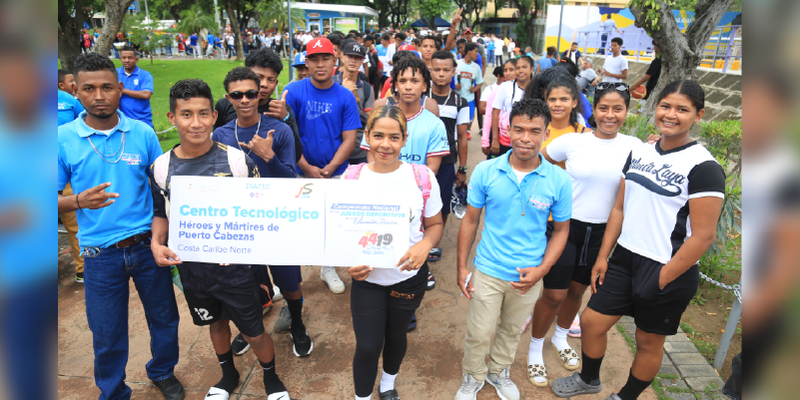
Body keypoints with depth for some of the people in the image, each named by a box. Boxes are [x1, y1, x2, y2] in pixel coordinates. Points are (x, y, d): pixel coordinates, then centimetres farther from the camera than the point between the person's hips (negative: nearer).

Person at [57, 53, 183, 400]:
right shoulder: (63, 138, -5)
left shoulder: (143, 133, -2)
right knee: (107, 335, 13)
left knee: (164, 318, 15)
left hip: (148, 244, 1)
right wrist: (79, 201, -22)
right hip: (100, 254, -1)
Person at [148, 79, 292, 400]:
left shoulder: (238, 161, -14)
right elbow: (161, 213, 9)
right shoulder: (161, 167, -5)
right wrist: (156, 243, -9)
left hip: (235, 264, -3)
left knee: (254, 332, 10)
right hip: (191, 268, 3)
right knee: (216, 323, 25)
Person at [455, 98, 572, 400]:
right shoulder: (485, 171, -13)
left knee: (512, 331, 23)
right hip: (488, 271, -1)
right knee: (478, 334, 11)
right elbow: (470, 220, -4)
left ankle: (499, 372, 51)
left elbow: (561, 230, 0)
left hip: (529, 276, 1)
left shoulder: (558, 180, -12)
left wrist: (541, 270, -11)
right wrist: (461, 267, -3)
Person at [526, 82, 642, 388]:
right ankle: (535, 350, 23)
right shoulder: (572, 141, -8)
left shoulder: (634, 147, -1)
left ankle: (560, 337, 45)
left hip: (602, 232, 3)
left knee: (577, 290, 19)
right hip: (564, 226, -3)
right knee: (554, 294, 0)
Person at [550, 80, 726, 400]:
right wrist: (603, 256, 5)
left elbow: (703, 236, -17)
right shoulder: (640, 152, 4)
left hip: (668, 271, -5)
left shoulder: (703, 167, -16)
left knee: (649, 341, 14)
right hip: (625, 258, 6)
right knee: (591, 321, 12)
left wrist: (662, 279, -14)